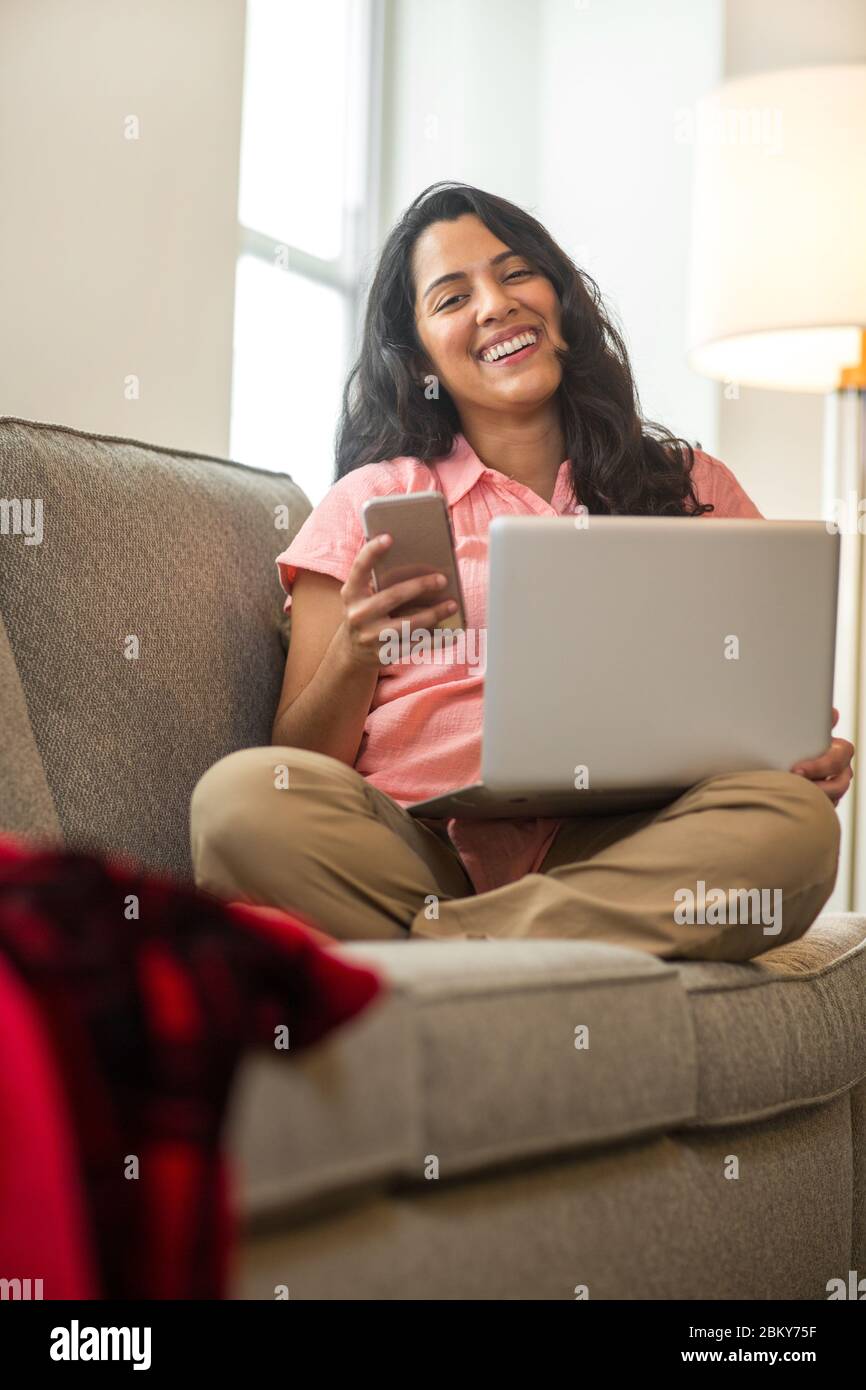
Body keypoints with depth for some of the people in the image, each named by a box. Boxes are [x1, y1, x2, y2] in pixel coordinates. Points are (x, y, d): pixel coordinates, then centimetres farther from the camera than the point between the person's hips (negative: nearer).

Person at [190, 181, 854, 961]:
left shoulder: (692, 489, 20)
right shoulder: (370, 506, 15)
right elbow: (299, 764, 11)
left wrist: (815, 757, -5)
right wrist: (354, 655, -10)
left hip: (610, 849, 2)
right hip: (408, 848, -1)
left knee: (796, 821, -30)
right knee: (240, 795, -32)